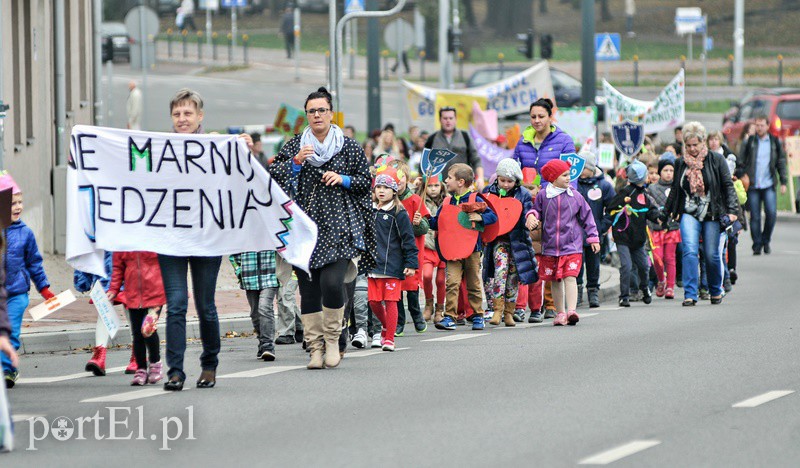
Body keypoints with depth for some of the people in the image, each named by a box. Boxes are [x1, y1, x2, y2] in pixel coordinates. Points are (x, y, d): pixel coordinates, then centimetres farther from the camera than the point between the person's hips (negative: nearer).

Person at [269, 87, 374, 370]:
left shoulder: (348, 147, 7)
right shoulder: (294, 147, 10)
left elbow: (366, 181, 12)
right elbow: (274, 179, 3)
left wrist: (342, 179, -5)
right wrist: (296, 162, -10)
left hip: (339, 227, -2)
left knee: (332, 283, -17)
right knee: (308, 289, -1)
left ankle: (332, 338, 3)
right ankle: (316, 348, 6)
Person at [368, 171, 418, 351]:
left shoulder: (399, 214, -3)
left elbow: (408, 240, -5)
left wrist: (411, 263, -10)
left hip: (392, 265, -5)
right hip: (373, 265, 5)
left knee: (390, 301, -5)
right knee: (374, 301, 5)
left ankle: (389, 338, 0)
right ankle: (386, 326, 31)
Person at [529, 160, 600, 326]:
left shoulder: (575, 196, 2)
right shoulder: (543, 195, 1)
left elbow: (587, 217, 9)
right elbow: (536, 210, 16)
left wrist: (593, 238, 9)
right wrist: (532, 217, -7)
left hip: (572, 246, -1)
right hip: (550, 247, 2)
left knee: (570, 277, -14)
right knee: (556, 281, 8)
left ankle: (571, 310, -22)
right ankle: (560, 313, 18)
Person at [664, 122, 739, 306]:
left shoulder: (716, 160, 0)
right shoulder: (681, 163, 7)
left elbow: (728, 186, -1)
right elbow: (674, 191, 18)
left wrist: (731, 210, -13)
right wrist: (665, 215, 21)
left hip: (712, 215, -1)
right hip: (689, 214, 1)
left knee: (711, 255, 3)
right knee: (690, 251, -18)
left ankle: (716, 291, 27)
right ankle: (690, 294, -20)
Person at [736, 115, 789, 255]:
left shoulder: (774, 142, 8)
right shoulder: (750, 142, 5)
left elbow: (781, 163, 12)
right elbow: (741, 162, 7)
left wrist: (783, 182, 7)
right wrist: (737, 179, -3)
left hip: (768, 185, 0)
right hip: (753, 185, 0)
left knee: (771, 213, -12)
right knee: (755, 217, -1)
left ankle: (766, 240, 8)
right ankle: (757, 245, 7)